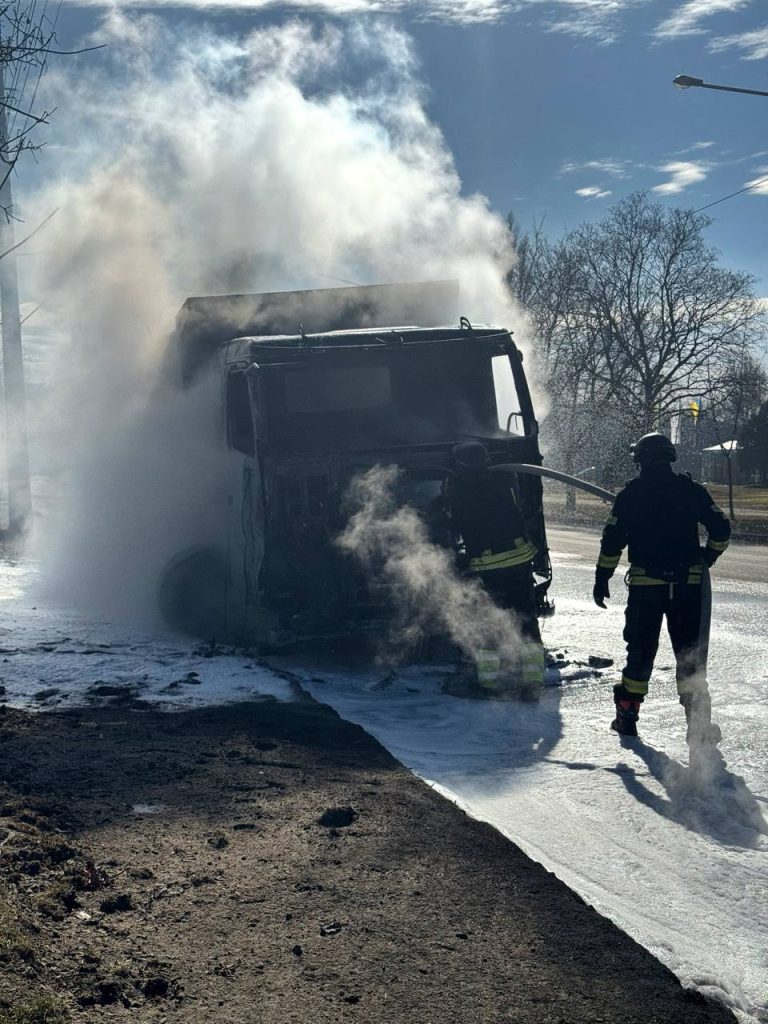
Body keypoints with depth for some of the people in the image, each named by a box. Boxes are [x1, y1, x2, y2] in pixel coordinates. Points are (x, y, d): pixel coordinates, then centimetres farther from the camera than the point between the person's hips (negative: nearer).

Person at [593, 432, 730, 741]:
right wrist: (708, 557, 20)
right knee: (691, 654, 6)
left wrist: (602, 579, 7)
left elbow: (612, 542, -1)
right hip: (688, 585, 1)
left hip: (645, 586, 0)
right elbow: (721, 529, 2)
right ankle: (699, 722, 0)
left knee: (640, 652, 12)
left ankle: (627, 715, 16)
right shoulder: (692, 491, 3)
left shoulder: (629, 495, 0)